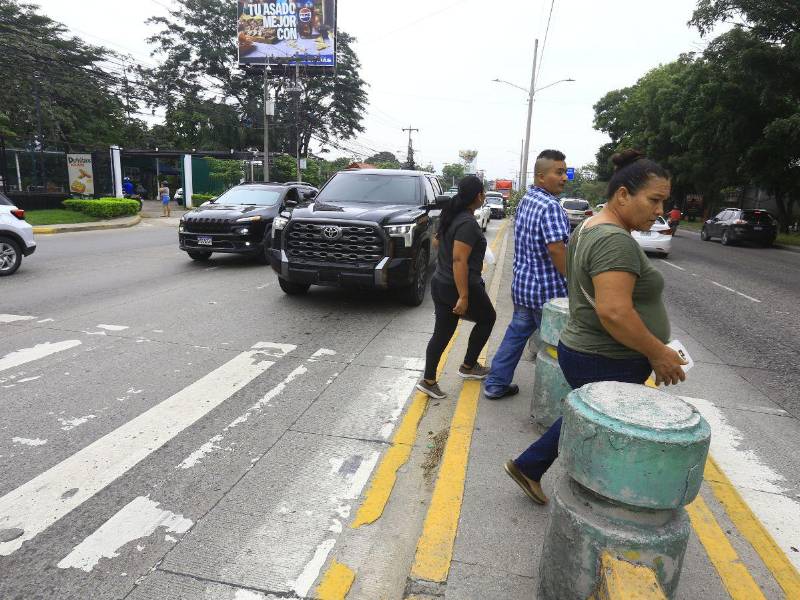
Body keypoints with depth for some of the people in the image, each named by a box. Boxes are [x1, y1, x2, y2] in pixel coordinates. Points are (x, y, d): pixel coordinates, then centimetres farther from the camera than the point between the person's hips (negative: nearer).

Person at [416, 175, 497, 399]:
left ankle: (428, 380, 12)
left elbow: (437, 241, 21)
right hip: (460, 287, -8)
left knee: (442, 332, 12)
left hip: (440, 284, 8)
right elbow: (459, 260, -27)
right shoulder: (468, 223, -21)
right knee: (487, 318, 17)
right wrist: (463, 297, -26)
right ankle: (468, 366, 25)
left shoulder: (451, 216, 7)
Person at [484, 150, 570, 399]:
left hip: (522, 284, 8)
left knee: (516, 332, 17)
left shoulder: (526, 200, 11)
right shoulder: (550, 206, -19)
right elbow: (556, 249, -27)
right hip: (546, 289, -8)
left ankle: (496, 384, 23)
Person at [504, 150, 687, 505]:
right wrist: (657, 353, -19)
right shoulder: (616, 241, -23)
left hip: (586, 352, 10)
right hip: (607, 365, -10)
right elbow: (614, 312, -31)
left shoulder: (590, 229, 9)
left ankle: (527, 467, 37)